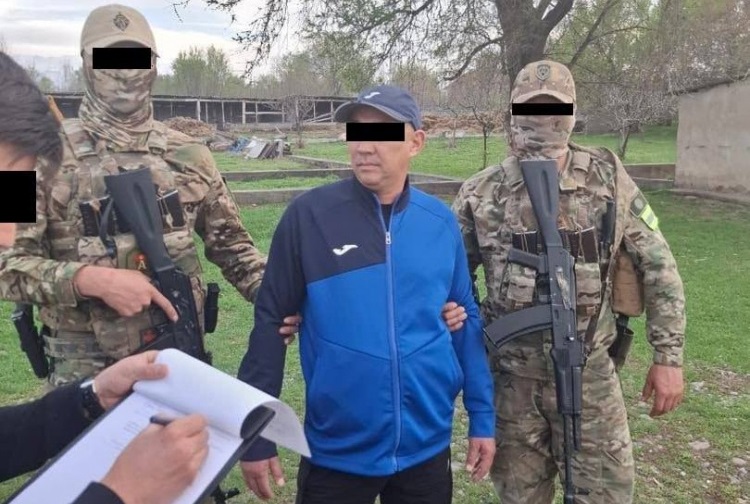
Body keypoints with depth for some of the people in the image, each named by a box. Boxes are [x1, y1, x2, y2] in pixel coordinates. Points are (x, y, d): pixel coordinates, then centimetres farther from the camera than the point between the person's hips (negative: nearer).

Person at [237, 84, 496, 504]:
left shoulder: (442, 222, -2)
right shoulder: (309, 216, -11)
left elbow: (465, 320, 6)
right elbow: (271, 321, -7)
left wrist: (482, 417, 7)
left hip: (427, 447, 3)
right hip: (337, 451, -2)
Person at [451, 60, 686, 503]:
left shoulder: (608, 178, -4)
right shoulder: (482, 194, -5)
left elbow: (658, 267, 0)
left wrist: (669, 356, -3)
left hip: (588, 373, 0)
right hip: (511, 376, 1)